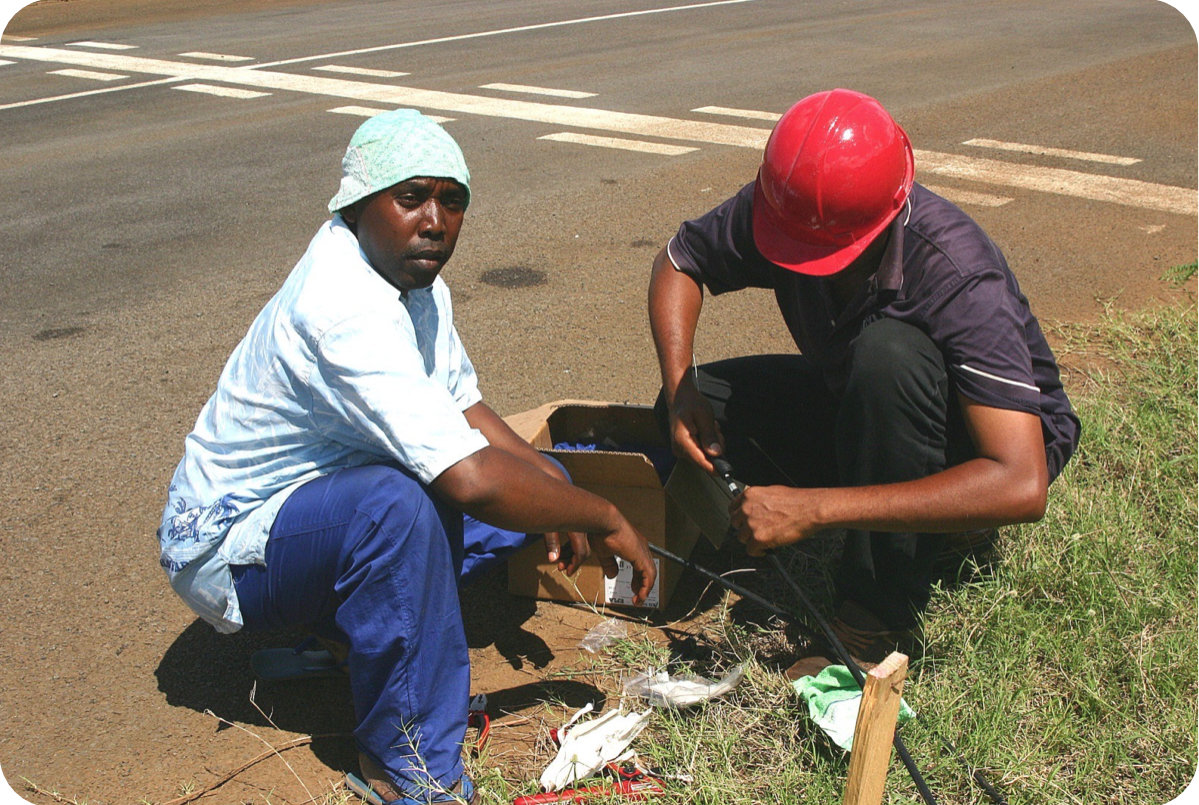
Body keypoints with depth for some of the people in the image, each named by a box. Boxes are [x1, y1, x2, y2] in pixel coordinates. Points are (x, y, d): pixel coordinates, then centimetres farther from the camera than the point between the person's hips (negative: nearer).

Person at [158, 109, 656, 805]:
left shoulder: (413, 276, -2)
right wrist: (606, 520, -25)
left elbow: (463, 407, 8)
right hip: (225, 544, -9)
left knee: (539, 482, 0)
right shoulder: (345, 309, -32)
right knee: (397, 503, -40)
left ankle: (340, 619, 4)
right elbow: (472, 481, -40)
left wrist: (556, 487, -8)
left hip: (319, 496, 9)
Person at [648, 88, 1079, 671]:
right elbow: (679, 262, -2)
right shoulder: (786, 209, -21)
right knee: (695, 408, -14)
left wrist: (816, 509, -45)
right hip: (859, 410, 6)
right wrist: (679, 386, -21)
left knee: (888, 351, -38)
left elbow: (1022, 488, -43)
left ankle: (880, 615, -23)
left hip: (988, 442, -5)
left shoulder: (959, 279, -36)